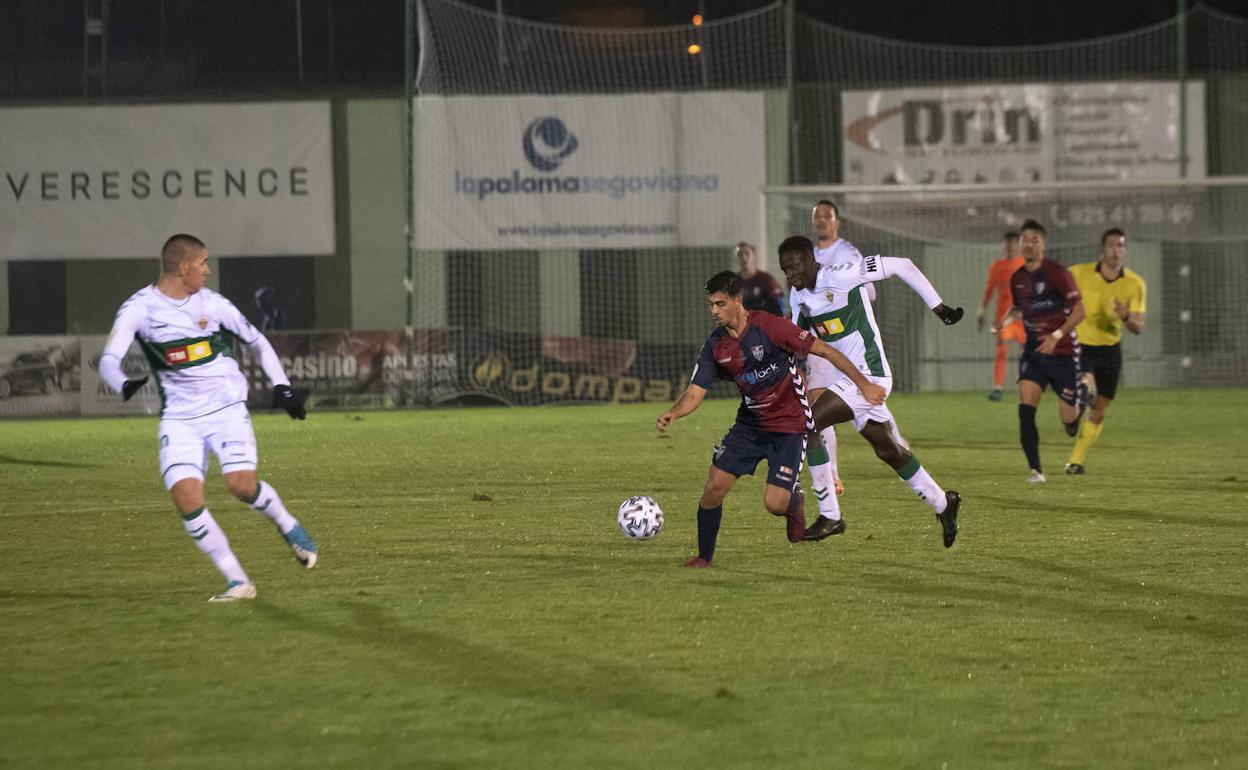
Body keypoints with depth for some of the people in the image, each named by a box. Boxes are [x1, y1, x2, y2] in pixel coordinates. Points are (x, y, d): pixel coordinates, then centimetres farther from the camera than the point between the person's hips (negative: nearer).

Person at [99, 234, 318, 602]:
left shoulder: (211, 304, 0)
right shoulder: (139, 308, -6)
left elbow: (257, 341, 14)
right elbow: (109, 359, -16)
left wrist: (281, 385, 7)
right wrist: (124, 385, -37)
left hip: (226, 407, 0)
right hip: (179, 416, 0)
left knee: (242, 484, -20)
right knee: (185, 496, -16)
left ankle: (288, 527, 14)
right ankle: (237, 581, -5)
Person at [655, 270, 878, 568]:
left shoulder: (768, 326, -20)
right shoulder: (715, 346, -4)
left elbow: (823, 350, -14)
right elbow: (696, 391, -6)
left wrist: (863, 384, -15)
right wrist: (673, 413, -28)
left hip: (789, 425, -5)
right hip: (751, 423, 5)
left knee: (775, 504, -14)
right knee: (714, 485, -7)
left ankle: (794, 503, 24)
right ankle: (704, 556, 11)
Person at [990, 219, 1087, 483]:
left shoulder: (1057, 273, -14)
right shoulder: (1017, 278, 5)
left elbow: (1079, 310, -14)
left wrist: (1057, 335, -26)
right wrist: (1004, 322, 1)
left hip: (1062, 352, -4)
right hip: (1033, 352, 4)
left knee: (1068, 418, 0)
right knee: (1025, 407, -16)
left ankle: (1083, 393, 38)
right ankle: (1035, 470, -14)